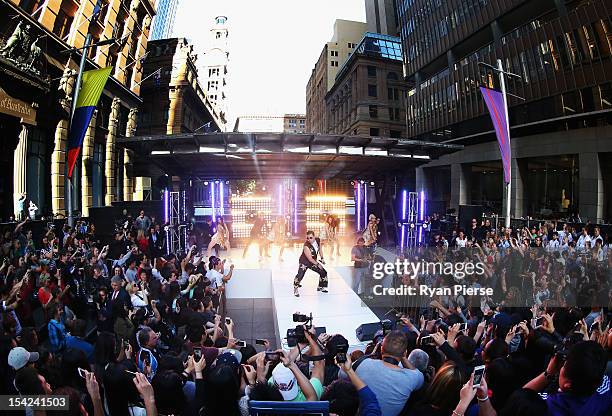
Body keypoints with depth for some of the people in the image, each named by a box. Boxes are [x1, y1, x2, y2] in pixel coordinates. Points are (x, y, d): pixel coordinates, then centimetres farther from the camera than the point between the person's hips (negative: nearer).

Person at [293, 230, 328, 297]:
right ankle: (295, 289, -4)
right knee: (300, 275, -25)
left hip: (313, 261, 7)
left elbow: (319, 249, 9)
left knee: (323, 272, 10)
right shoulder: (306, 246, -32)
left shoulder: (318, 240, -13)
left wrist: (322, 258, 3)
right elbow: (310, 259, -26)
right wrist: (317, 264, -16)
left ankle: (321, 287, 31)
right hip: (304, 262, -7)